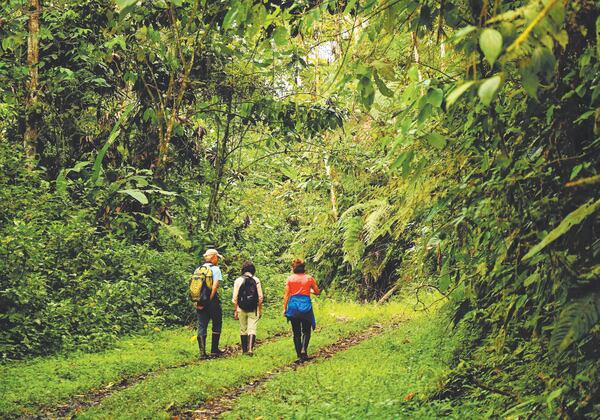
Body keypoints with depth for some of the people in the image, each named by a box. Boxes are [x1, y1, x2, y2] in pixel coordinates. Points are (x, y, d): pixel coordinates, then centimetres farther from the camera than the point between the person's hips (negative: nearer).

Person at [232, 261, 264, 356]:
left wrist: (235, 310, 7)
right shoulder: (256, 280, -2)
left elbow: (235, 298, 0)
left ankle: (244, 349, 19)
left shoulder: (238, 280, 0)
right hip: (253, 309, -1)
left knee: (243, 329, 13)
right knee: (252, 329, -1)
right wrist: (260, 309, 8)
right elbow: (260, 297, -1)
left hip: (241, 309, 1)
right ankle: (250, 348, -17)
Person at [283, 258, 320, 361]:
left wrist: (285, 308, 2)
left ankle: (299, 355, 6)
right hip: (305, 305, 0)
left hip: (293, 306, 1)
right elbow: (318, 292, 9)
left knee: (296, 332, 7)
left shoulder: (290, 279, 0)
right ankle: (304, 349, -15)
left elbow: (286, 295, -3)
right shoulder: (309, 278, 1)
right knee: (306, 331, 8)